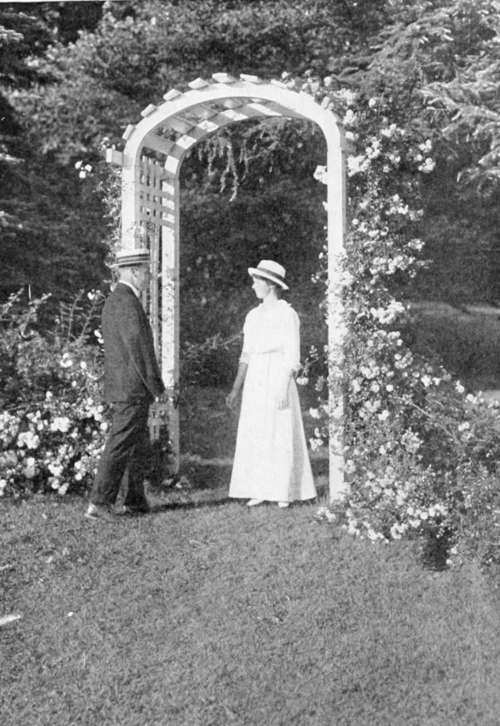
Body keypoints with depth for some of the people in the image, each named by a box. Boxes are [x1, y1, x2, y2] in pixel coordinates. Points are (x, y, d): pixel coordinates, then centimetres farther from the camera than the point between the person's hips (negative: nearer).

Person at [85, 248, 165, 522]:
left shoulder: (112, 301, 16)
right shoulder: (128, 303, -16)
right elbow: (139, 350, -20)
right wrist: (156, 387, -13)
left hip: (119, 387, 10)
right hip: (132, 389, -10)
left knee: (139, 446, 16)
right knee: (119, 446, -5)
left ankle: (135, 501, 22)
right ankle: (99, 504, -2)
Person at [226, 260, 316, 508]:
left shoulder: (287, 314, -6)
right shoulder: (253, 316, 14)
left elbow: (292, 356, -10)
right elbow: (246, 355, 16)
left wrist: (284, 388, -18)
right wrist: (236, 389, 11)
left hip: (278, 378, -6)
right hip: (255, 382, 6)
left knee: (282, 435, -1)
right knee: (254, 436, 4)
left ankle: (285, 492, 9)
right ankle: (259, 491, 10)